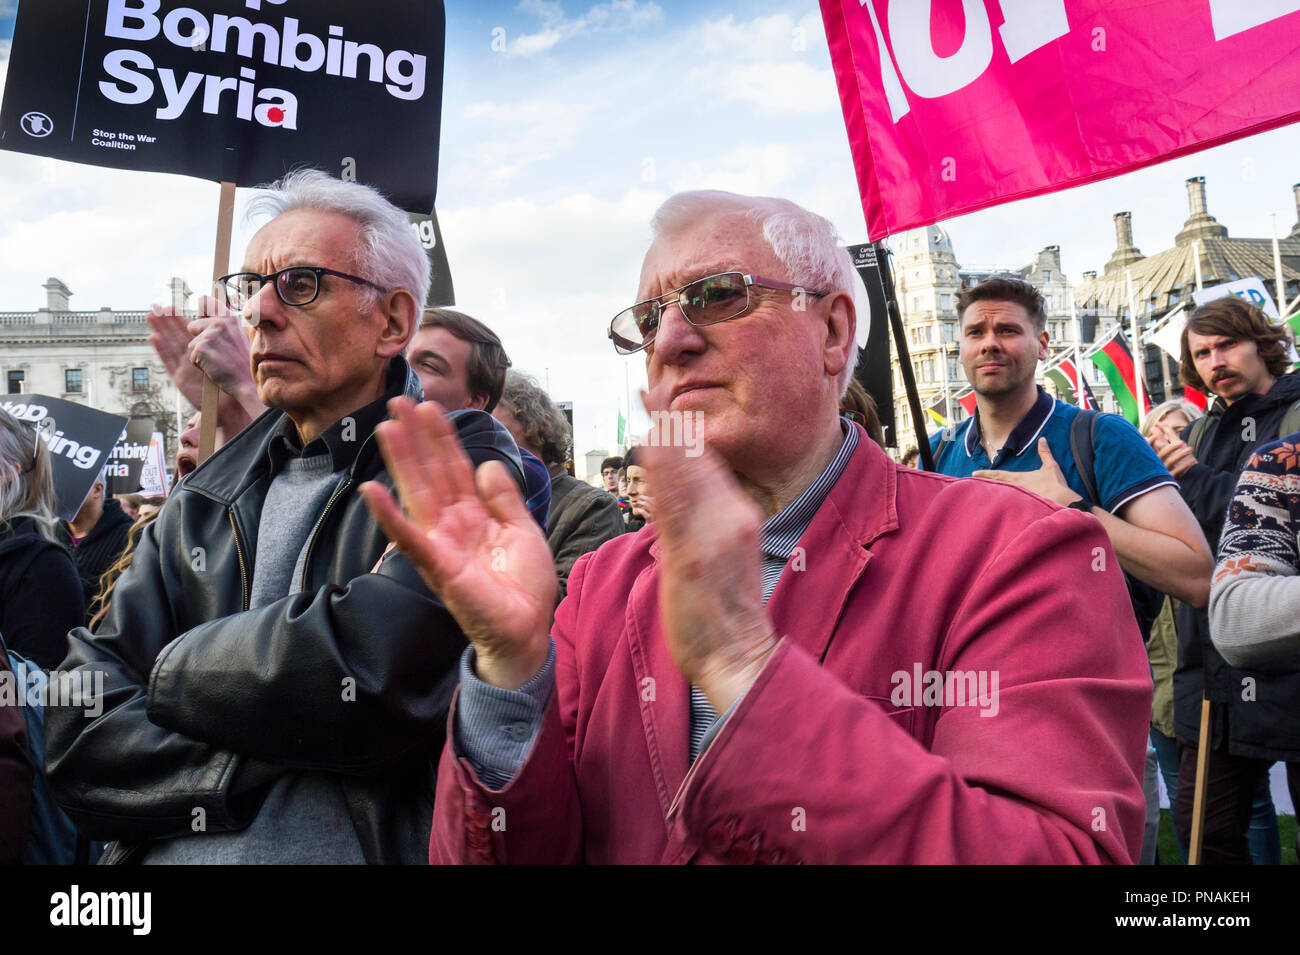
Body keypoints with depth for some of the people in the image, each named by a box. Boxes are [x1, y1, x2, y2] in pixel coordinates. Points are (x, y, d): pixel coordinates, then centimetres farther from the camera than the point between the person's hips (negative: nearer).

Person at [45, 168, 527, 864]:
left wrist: (175, 669, -6)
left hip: (374, 848, -4)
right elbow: (76, 734, 3)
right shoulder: (201, 502, 9)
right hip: (167, 850, 5)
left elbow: (369, 672, -22)